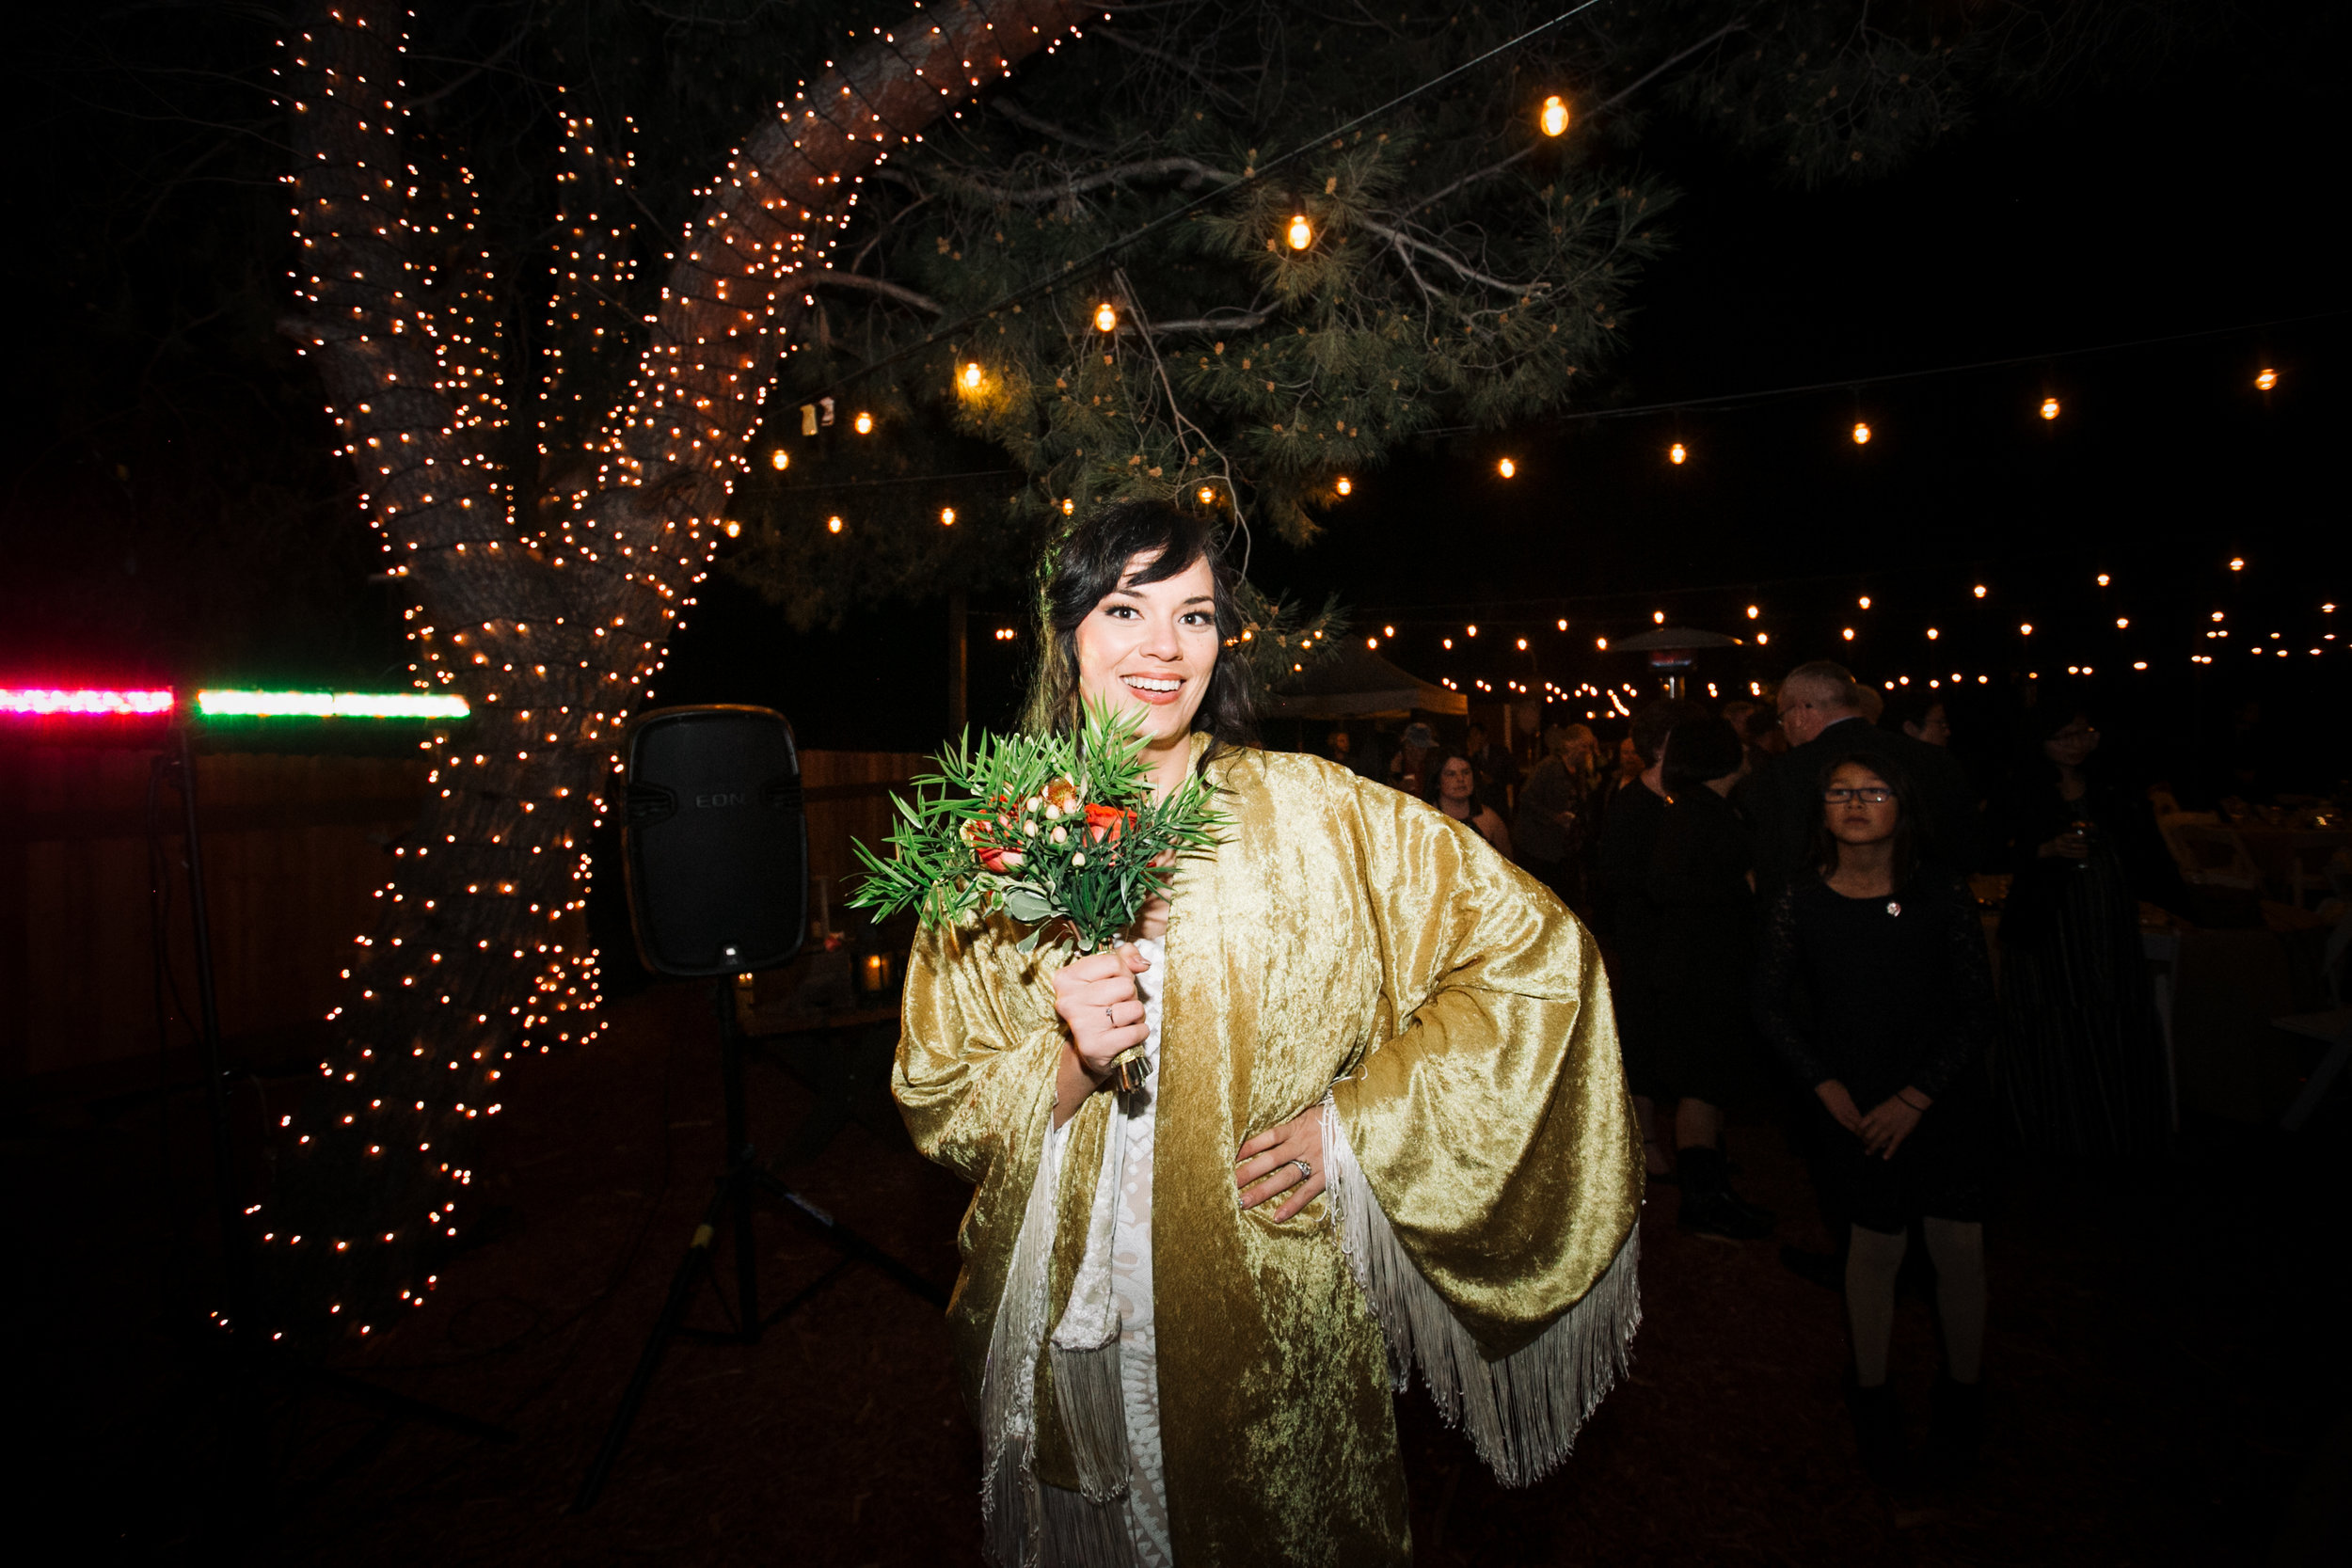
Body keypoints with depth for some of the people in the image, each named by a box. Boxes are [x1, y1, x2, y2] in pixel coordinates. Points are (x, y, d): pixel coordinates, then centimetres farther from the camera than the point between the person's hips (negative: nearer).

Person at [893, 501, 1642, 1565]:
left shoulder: (1312, 813, -11)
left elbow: (1533, 951, -7)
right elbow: (936, 1108, 1)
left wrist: (1358, 1122, -12)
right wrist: (1064, 1065, -20)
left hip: (1275, 1329, -1)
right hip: (1069, 1342, 2)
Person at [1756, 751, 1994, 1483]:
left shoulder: (1942, 895, -9)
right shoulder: (1801, 903, -7)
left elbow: (1978, 1010, -6)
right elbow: (1770, 1003, 3)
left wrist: (1914, 1099, -11)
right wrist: (1826, 1086, -5)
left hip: (1945, 1099, 0)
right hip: (1857, 1105, 0)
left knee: (1959, 1248, 3)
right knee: (1876, 1245, 6)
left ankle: (1962, 1392, 28)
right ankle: (1871, 1394, 27)